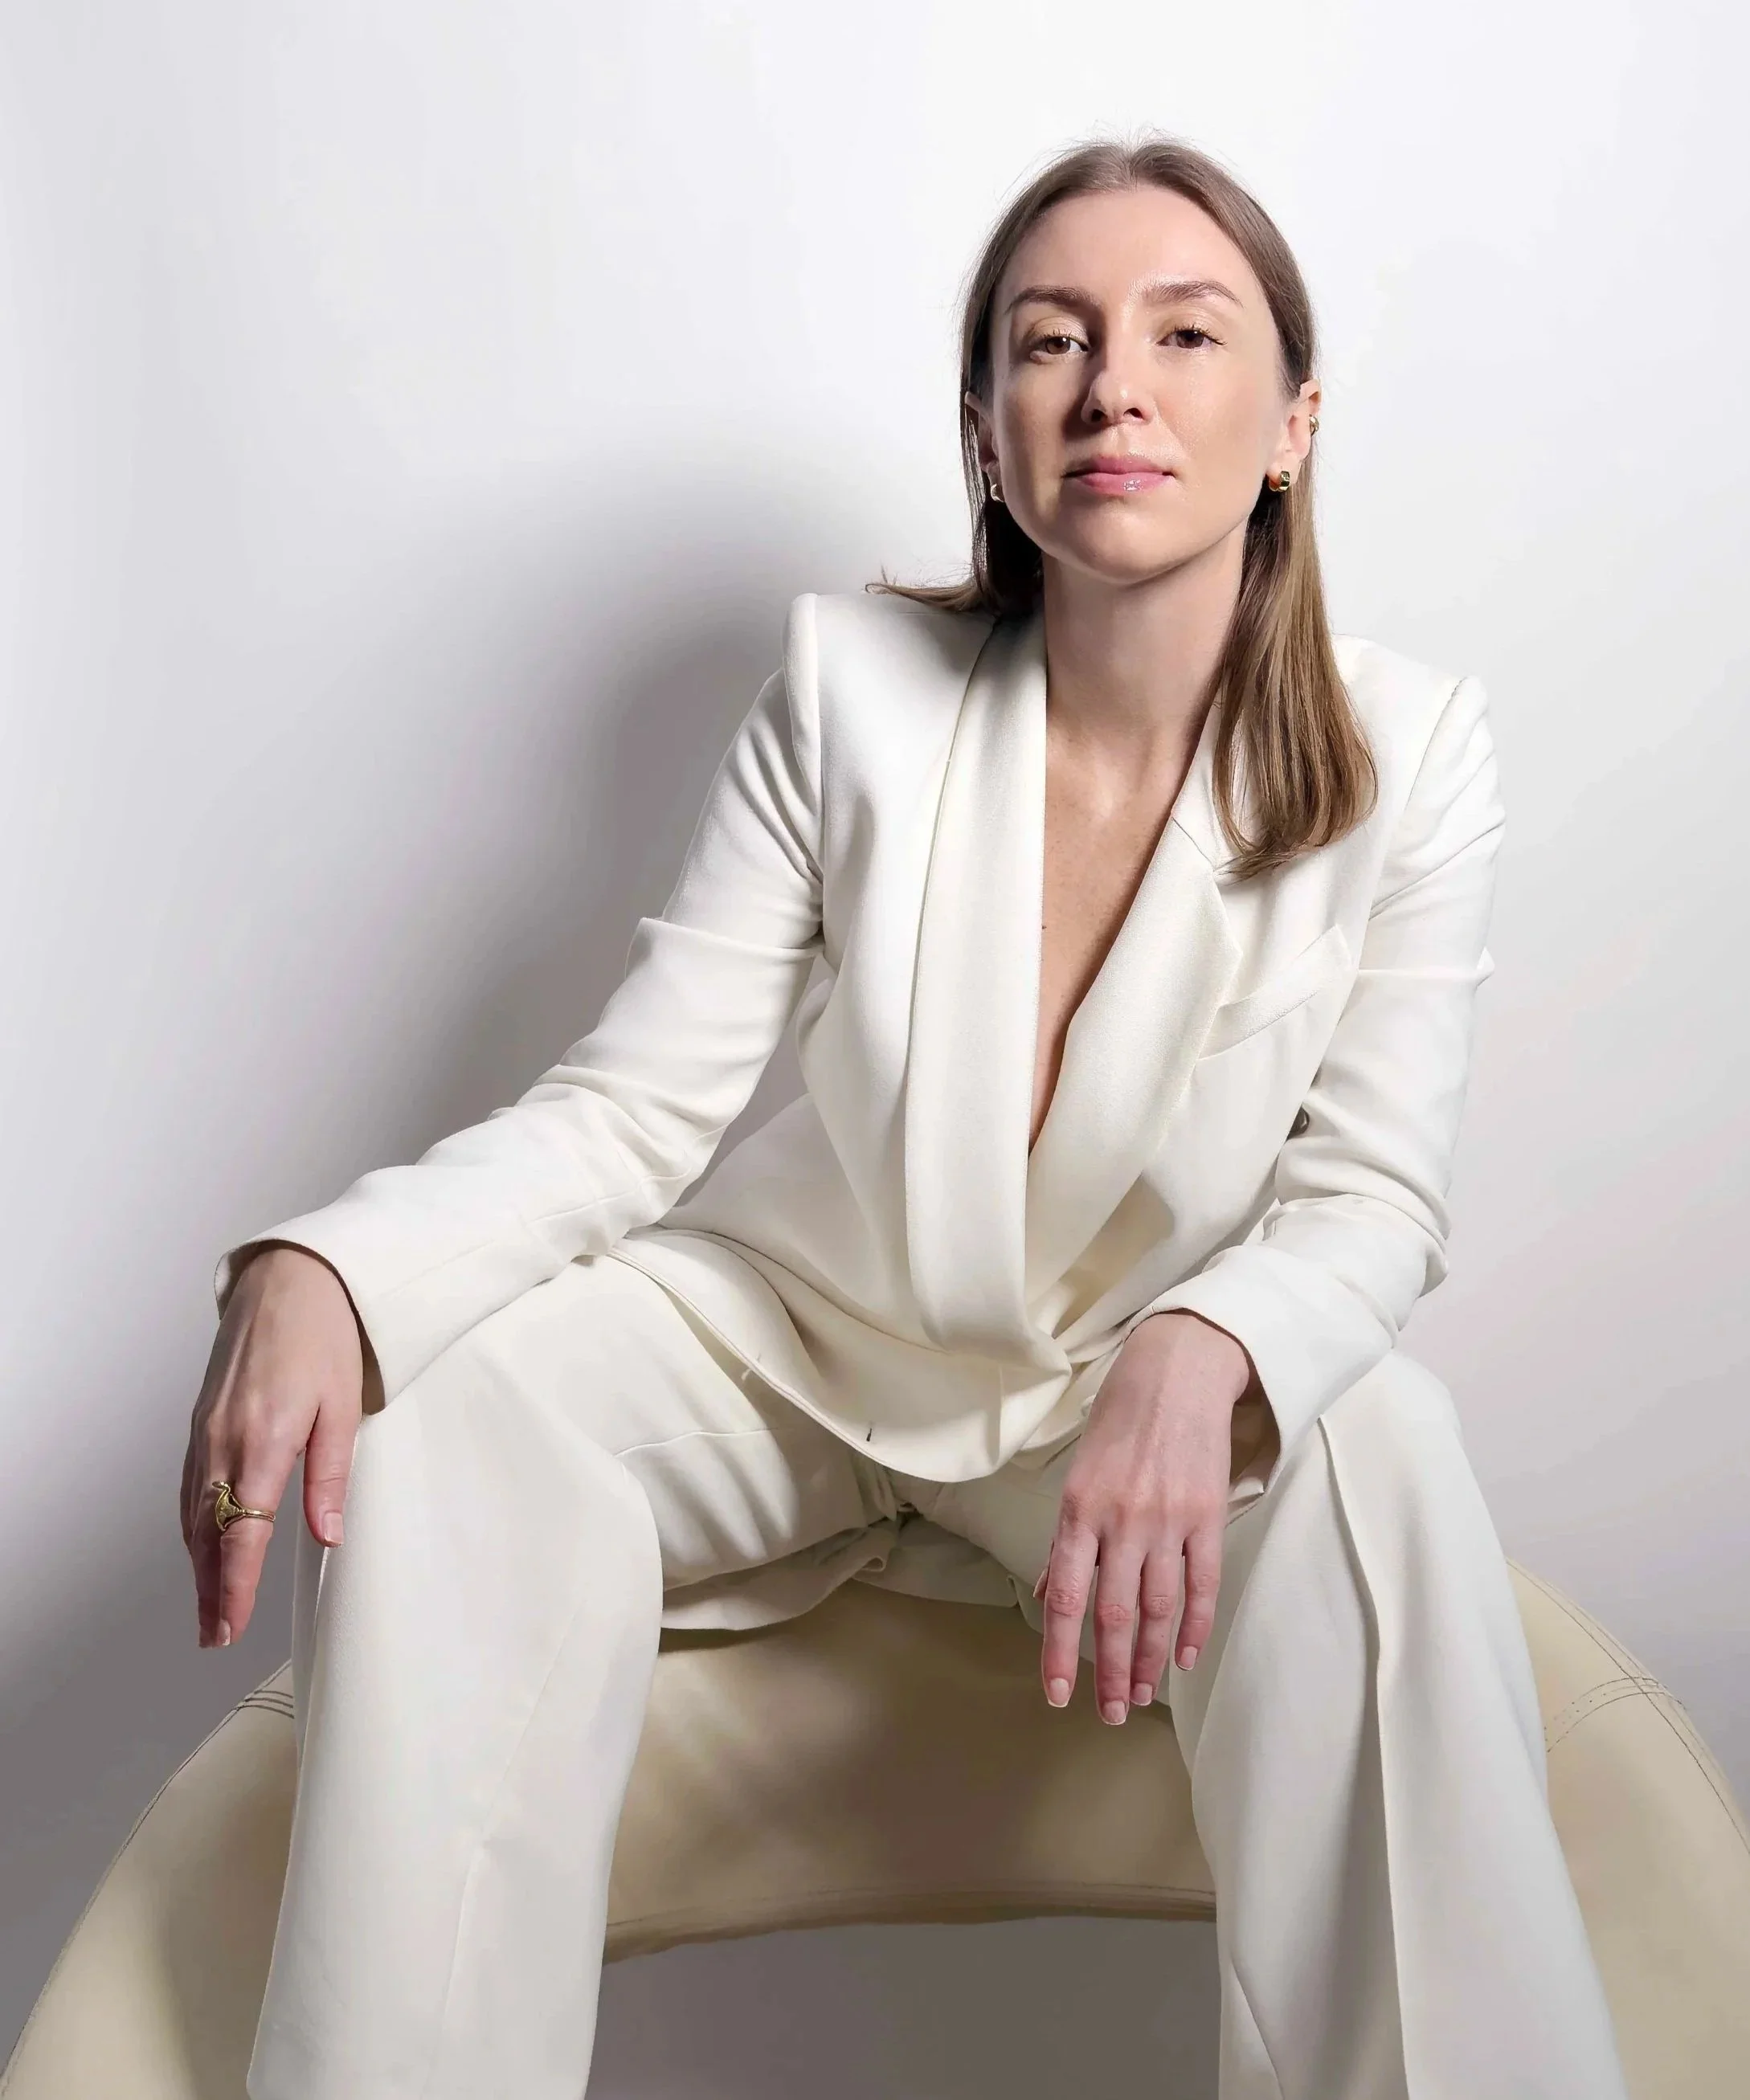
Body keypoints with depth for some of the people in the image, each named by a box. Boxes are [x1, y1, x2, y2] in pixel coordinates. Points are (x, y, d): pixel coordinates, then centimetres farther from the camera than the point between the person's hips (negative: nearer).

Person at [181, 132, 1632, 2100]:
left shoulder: (1406, 753, -12)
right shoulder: (850, 685, -12)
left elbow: (1373, 1193, -11)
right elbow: (629, 1107, -13)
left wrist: (1200, 1352, -36)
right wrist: (314, 1270, -32)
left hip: (1134, 1394, 0)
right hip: (795, 1339, 1)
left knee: (1379, 1467, -33)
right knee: (434, 1415, -25)